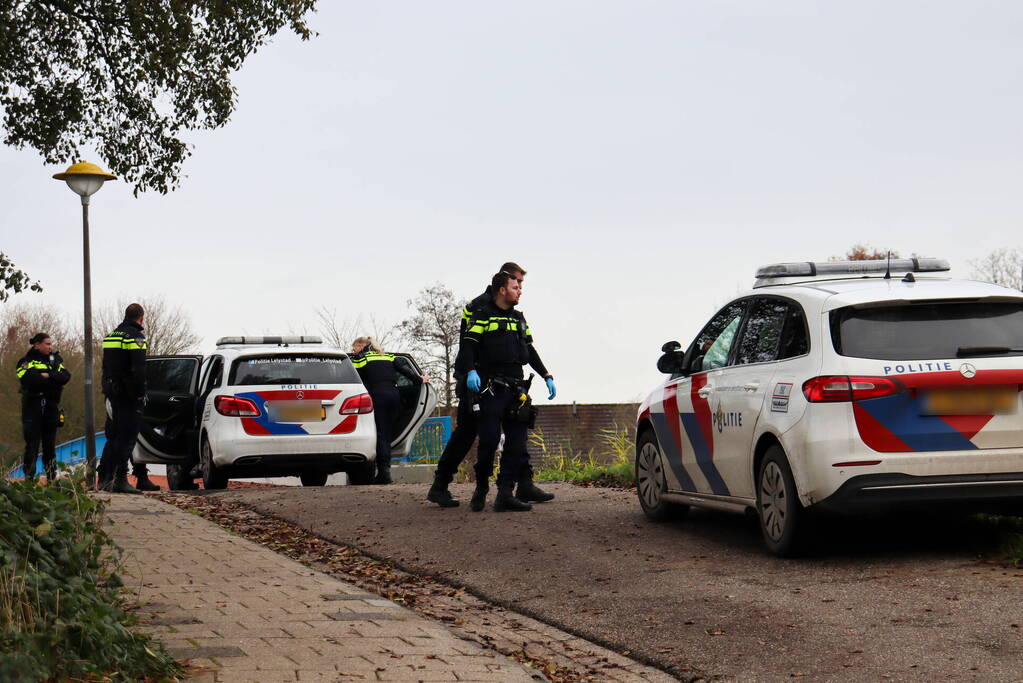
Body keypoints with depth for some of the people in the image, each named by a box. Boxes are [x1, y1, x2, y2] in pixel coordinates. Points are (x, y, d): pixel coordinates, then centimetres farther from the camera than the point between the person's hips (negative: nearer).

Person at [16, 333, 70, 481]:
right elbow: (27, 379, -16)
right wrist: (53, 379, -11)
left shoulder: (56, 360, 16)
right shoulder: (26, 361, 2)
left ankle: (52, 478, 9)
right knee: (32, 443, -6)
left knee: (50, 443, 6)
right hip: (33, 406, -4)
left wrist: (47, 376, -14)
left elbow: (65, 376, 0)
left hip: (51, 406, 4)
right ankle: (29, 478, -4)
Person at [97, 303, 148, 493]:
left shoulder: (111, 335, 17)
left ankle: (104, 478, 13)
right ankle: (120, 480, -9)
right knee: (127, 437, -6)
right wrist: (141, 393, -15)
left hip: (112, 392, 8)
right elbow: (138, 369, -19)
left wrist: (107, 391, 18)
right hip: (128, 395, -8)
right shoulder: (135, 337, -11)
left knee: (113, 436, 14)